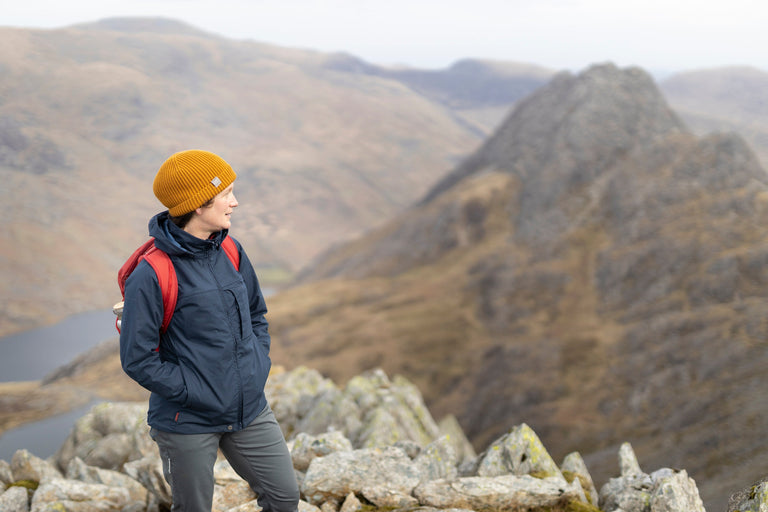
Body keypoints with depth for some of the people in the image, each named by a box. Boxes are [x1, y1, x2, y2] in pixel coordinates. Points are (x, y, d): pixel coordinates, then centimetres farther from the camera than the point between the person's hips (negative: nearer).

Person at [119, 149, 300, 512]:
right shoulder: (152, 275, -20)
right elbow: (138, 359, -17)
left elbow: (255, 313, 16)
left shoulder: (230, 252, 2)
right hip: (188, 422, -6)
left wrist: (259, 365, 4)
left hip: (249, 410, 6)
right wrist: (195, 393, -18)